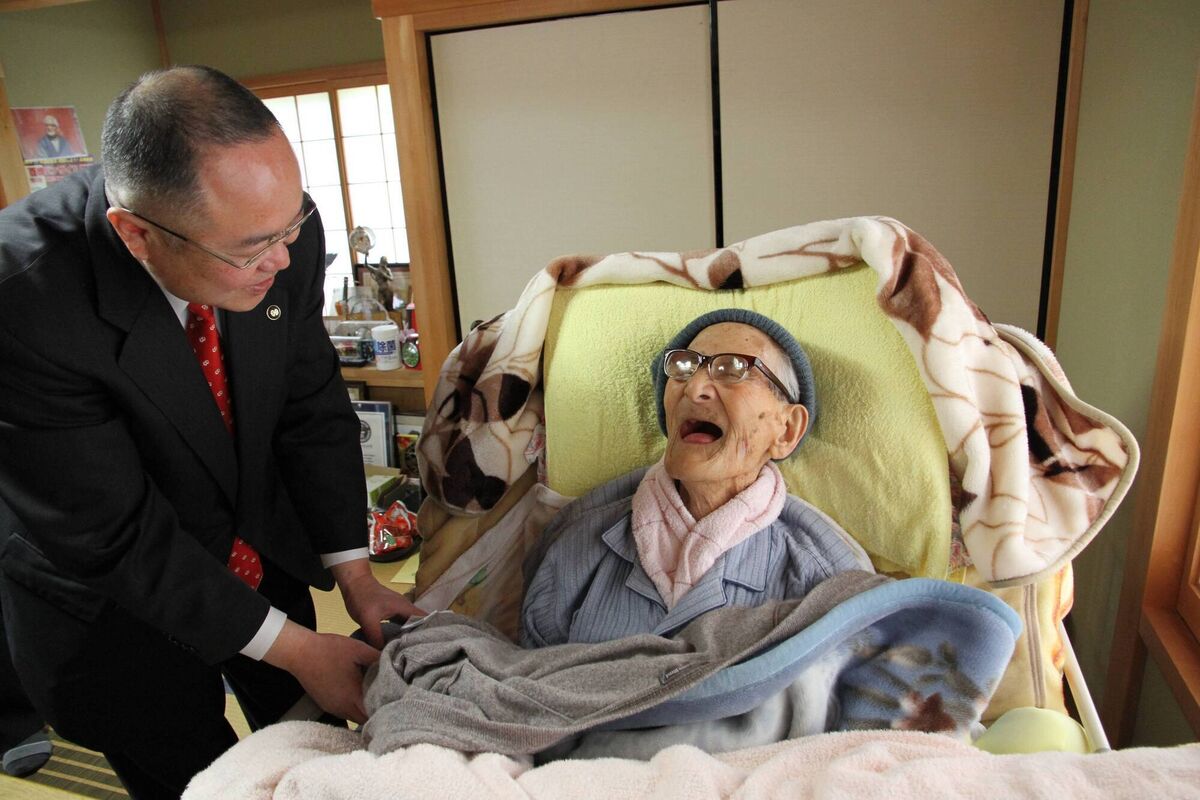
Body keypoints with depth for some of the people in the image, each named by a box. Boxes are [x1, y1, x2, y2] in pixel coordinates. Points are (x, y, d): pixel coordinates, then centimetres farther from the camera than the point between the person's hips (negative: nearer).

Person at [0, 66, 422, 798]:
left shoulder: (281, 226, -22)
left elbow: (311, 407, -10)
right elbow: (112, 537, -26)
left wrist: (354, 573, -11)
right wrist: (292, 647, -22)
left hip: (264, 555, 4)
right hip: (115, 607, -3)